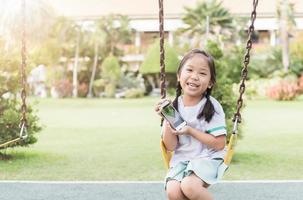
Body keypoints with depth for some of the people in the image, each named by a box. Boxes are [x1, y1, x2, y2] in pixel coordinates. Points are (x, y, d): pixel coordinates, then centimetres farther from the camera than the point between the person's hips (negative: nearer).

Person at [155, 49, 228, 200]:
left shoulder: (212, 107, -9)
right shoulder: (174, 106, 0)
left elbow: (219, 144, -11)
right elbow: (170, 147, 1)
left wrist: (190, 131, -17)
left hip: (208, 158, -3)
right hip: (181, 159, 4)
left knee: (189, 185, -30)